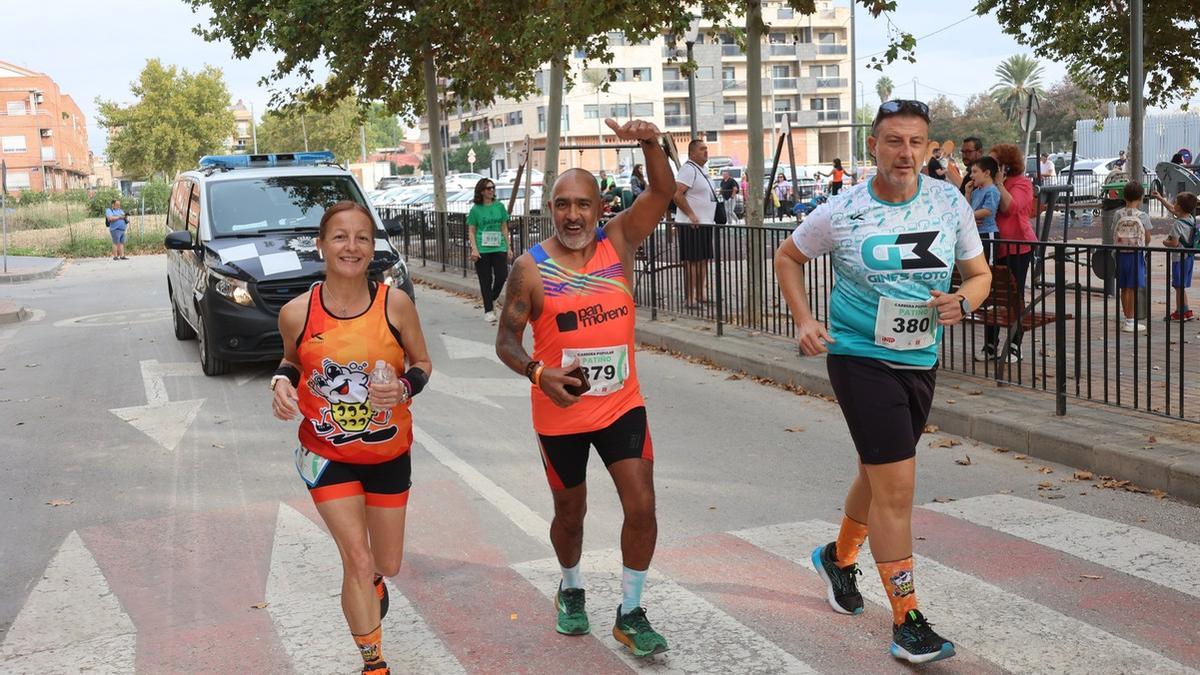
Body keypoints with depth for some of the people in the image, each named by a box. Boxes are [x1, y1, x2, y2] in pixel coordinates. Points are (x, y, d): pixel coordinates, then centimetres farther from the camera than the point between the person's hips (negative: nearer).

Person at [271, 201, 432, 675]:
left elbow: (422, 363, 0)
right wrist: (282, 383, -13)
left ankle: (372, 579, 55)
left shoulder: (395, 304, -13)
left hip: (389, 452, 1)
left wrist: (404, 388, -21)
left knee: (388, 564, 15)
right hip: (328, 454, -1)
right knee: (358, 559, -7)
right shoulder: (297, 312, -11)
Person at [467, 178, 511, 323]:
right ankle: (488, 311, 10)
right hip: (482, 250, -2)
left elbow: (504, 228, 12)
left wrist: (508, 247, 9)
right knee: (485, 280, 1)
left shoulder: (499, 206, 7)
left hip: (499, 248, 2)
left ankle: (492, 299, 23)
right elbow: (471, 232, 1)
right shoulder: (476, 209, 0)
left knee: (502, 275, -5)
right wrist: (474, 249, -10)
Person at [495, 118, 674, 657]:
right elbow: (506, 341, -6)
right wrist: (540, 373, -25)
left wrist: (649, 143, -35)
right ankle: (571, 589, 45)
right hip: (560, 414, -1)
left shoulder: (618, 242, -4)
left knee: (641, 506, -6)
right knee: (570, 513, 16)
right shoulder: (530, 267, -9)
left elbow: (661, 193, -16)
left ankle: (630, 613, 14)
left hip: (622, 404, 1)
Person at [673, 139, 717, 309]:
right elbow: (677, 194, -23)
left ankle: (701, 294, 23)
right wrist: (691, 215, -22)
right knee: (692, 261, -6)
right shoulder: (688, 169, -15)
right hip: (692, 225, -10)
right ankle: (690, 298, -3)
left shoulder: (701, 170, 17)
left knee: (703, 260, 14)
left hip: (704, 223, 10)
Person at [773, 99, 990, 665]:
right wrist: (804, 322, -5)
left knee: (879, 476, 21)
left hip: (921, 361, 5)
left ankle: (839, 556, 49)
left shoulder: (950, 203, -2)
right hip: (860, 358, -5)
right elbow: (787, 258, 6)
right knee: (896, 489, -9)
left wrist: (962, 301, -15)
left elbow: (979, 274, 7)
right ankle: (907, 623, 1)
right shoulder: (841, 212, -10)